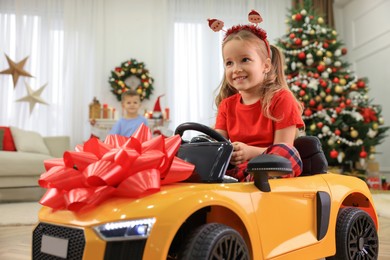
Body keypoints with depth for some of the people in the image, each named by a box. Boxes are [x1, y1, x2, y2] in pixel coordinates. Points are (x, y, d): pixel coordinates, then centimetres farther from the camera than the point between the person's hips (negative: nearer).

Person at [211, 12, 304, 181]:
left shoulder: (281, 99, 0)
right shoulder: (226, 105, 15)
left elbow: (283, 151, -7)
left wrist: (250, 151, -26)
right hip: (233, 167, 3)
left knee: (287, 152, -38)